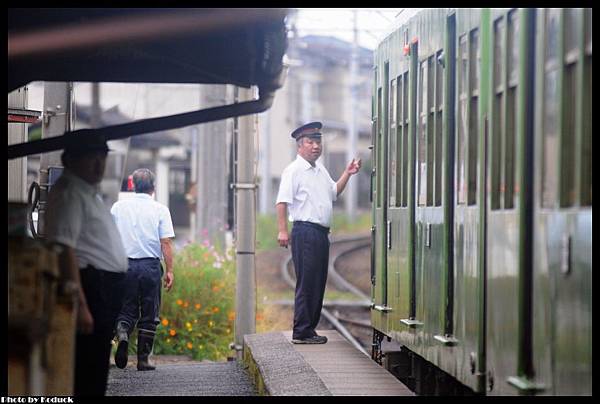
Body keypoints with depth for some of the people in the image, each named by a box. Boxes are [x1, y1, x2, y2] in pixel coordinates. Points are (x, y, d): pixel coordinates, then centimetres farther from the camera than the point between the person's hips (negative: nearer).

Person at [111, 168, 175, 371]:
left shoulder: (118, 207, 5)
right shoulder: (160, 210, -1)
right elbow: (165, 242, -6)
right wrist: (170, 270, -3)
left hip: (125, 264, 2)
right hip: (150, 265, -1)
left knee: (126, 309, 10)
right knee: (149, 314, 8)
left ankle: (122, 333, -20)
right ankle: (143, 359, 8)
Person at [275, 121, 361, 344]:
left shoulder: (320, 169, 19)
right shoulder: (294, 170, -8)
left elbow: (334, 192, 32)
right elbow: (282, 202, -15)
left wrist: (347, 174, 19)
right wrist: (282, 231, -23)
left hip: (321, 233, 9)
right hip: (305, 231, -9)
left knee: (319, 283, 10)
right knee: (306, 283, -9)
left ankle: (309, 329, 17)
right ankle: (301, 332, -6)